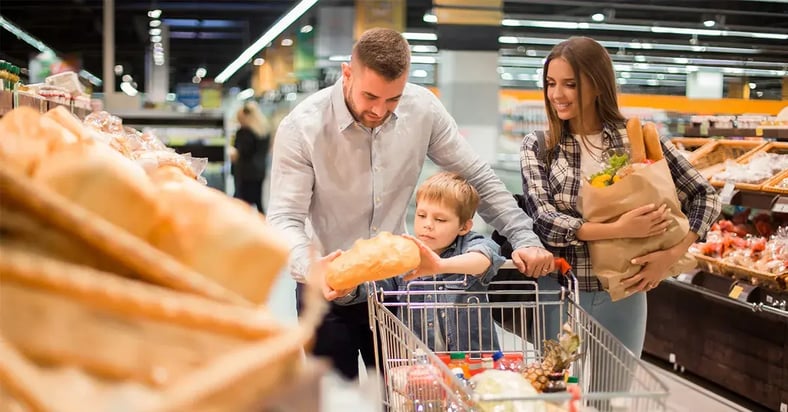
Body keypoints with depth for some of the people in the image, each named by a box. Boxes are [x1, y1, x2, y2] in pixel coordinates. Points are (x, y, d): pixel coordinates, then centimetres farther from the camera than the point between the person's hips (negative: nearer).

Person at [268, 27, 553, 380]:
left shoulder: (422, 109, -9)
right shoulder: (301, 128, -18)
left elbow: (477, 178, 0)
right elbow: (285, 219, -21)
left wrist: (524, 238, -10)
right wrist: (311, 268, -42)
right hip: (328, 293, -3)